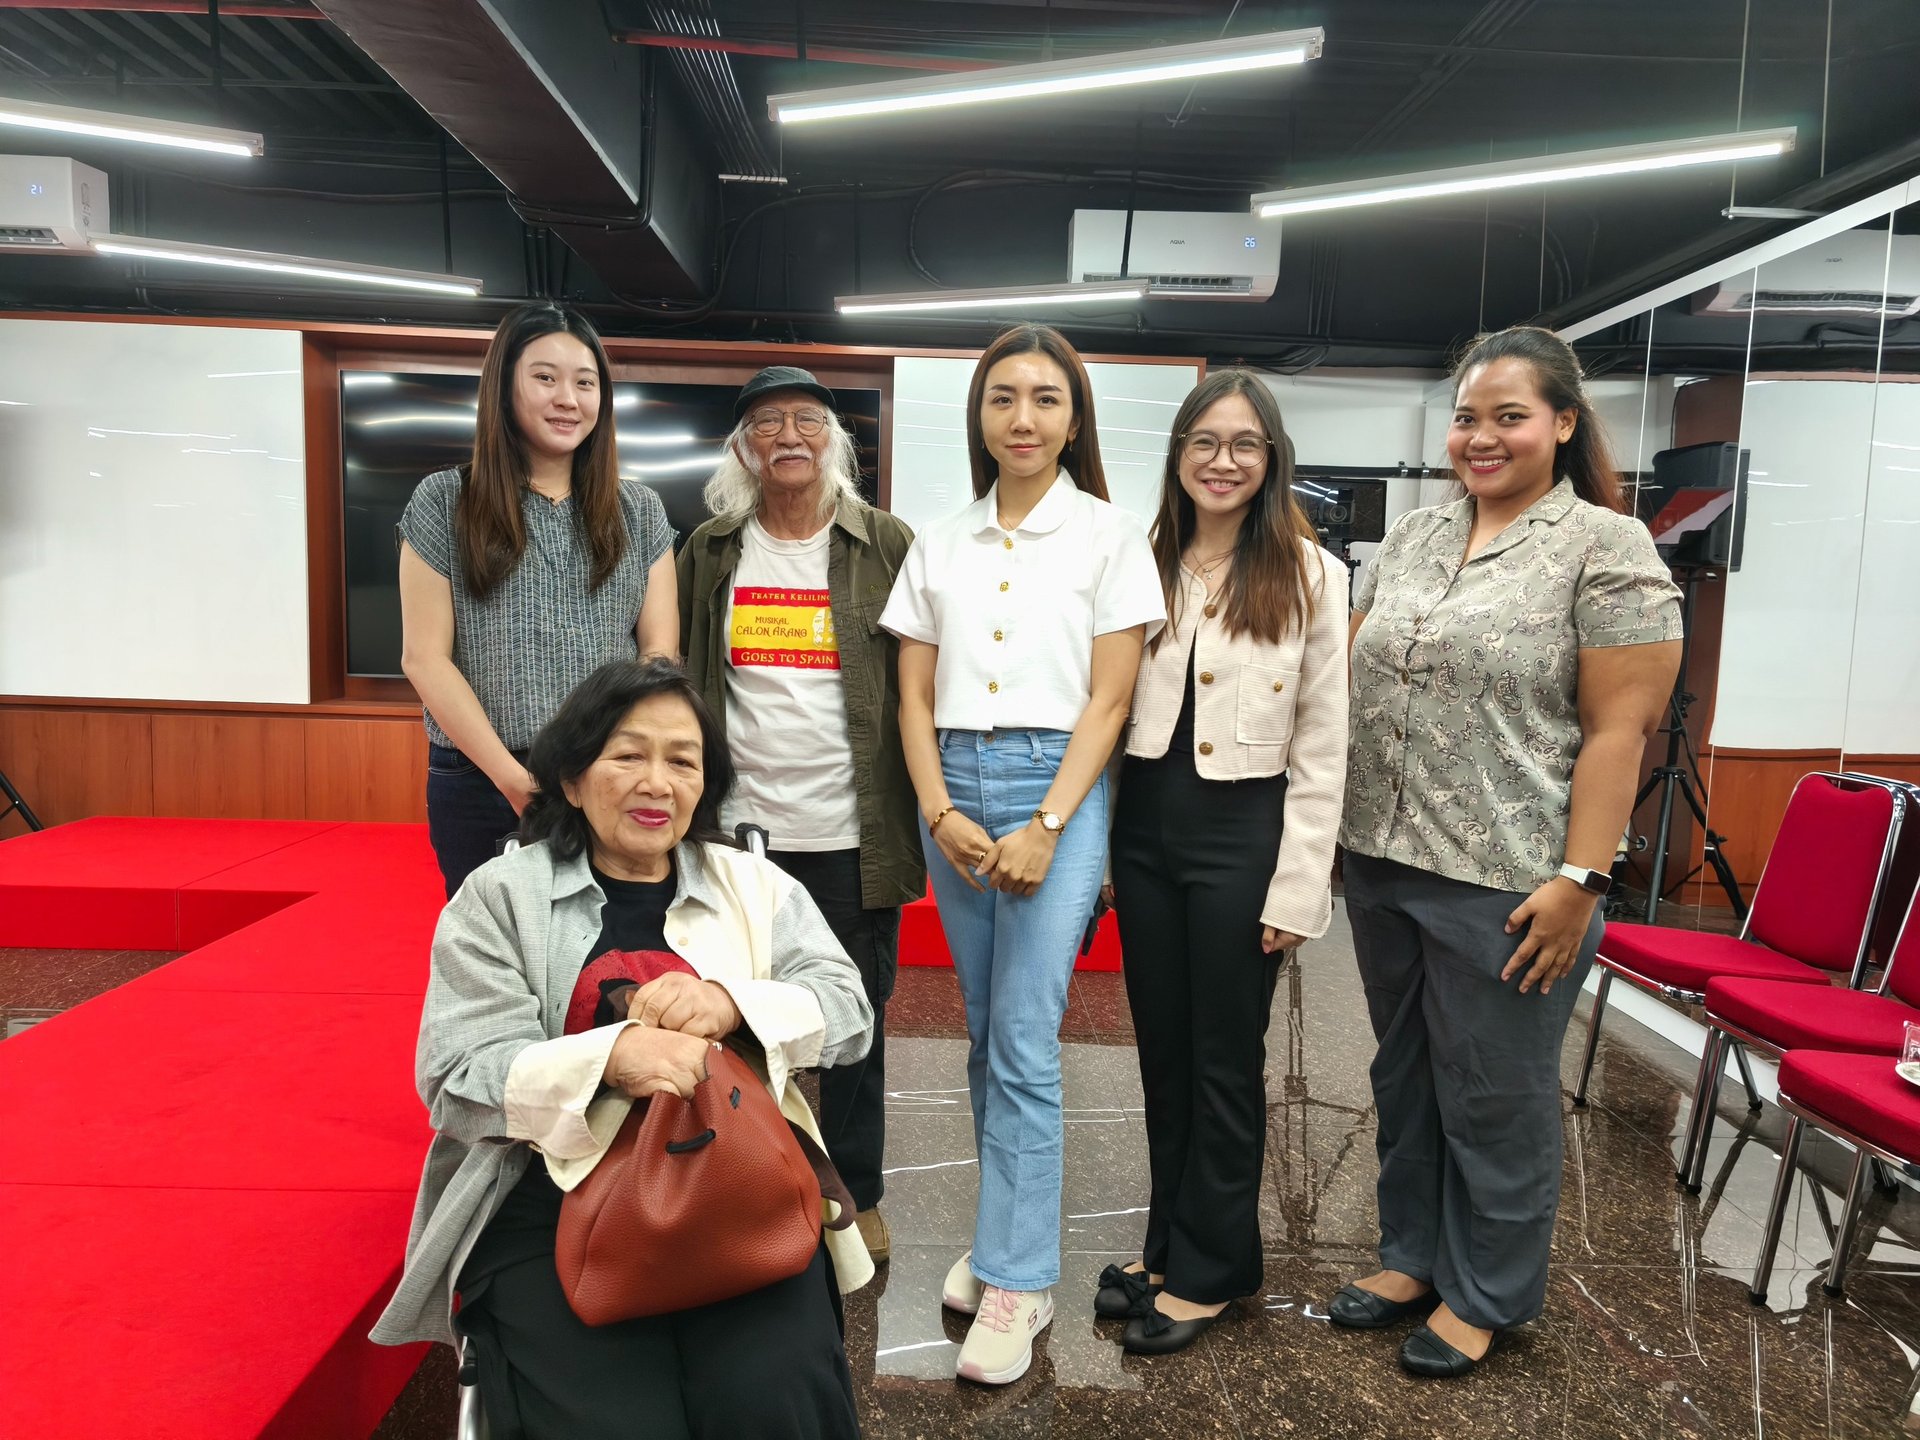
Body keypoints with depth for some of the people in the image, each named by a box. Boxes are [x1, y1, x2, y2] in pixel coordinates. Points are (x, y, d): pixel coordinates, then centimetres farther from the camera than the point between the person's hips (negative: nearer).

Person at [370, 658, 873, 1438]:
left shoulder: (756, 886, 13)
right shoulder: (499, 895, 6)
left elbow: (848, 1009, 3)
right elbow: (457, 1082, -2)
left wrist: (730, 1002, -17)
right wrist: (609, 1056, -21)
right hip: (553, 1204, -1)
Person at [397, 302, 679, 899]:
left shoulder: (638, 510, 7)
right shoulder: (444, 503, 1)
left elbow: (659, 652, 2)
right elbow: (425, 657, -4)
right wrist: (514, 778, -13)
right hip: (480, 785, -1)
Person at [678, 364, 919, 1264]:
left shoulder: (886, 546, 1)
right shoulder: (710, 550, 7)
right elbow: (682, 685, 10)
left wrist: (922, 820, -2)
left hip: (852, 836, -1)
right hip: (740, 829, 2)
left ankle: (856, 1195, 30)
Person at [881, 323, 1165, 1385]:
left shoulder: (1108, 535, 0)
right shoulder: (940, 543, 10)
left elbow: (1107, 701, -5)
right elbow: (914, 696, 8)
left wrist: (1045, 827, -13)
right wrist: (939, 812, -5)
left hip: (1055, 789, -4)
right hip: (951, 791, 4)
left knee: (1024, 1042, -5)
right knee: (984, 1032, 12)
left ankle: (1015, 1280, 7)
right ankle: (1007, 1229, 28)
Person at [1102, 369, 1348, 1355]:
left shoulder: (1310, 574, -5)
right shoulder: (1141, 563, 5)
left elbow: (1321, 748, -6)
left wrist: (1298, 886, -9)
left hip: (1241, 831, -4)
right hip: (1143, 823, 4)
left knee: (1224, 1059, 9)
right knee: (1161, 1050, 16)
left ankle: (1209, 1268, 28)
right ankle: (1168, 1241, 35)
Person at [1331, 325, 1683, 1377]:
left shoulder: (1606, 547, -7)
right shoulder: (1410, 539, 11)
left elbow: (1620, 726, -11)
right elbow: (1351, 679, 14)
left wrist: (1579, 878, -16)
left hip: (1505, 884, -6)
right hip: (1383, 864, 6)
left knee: (1493, 1097, 9)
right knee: (1404, 1077, 18)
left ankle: (1485, 1295, 30)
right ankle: (1412, 1254, 38)